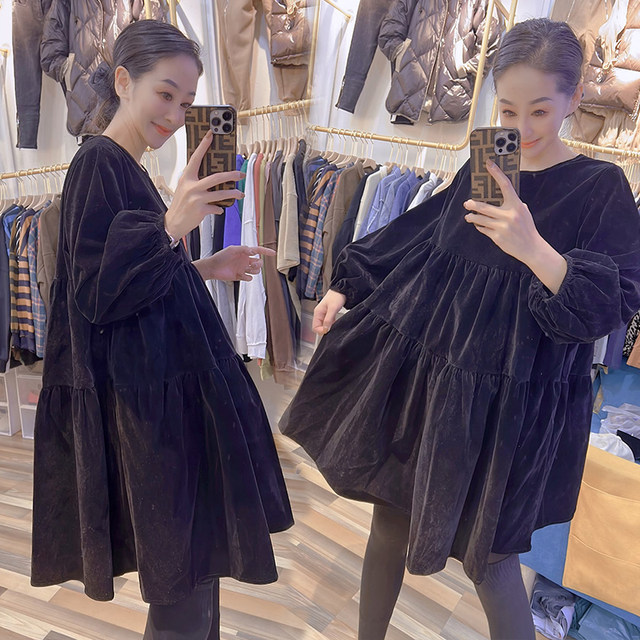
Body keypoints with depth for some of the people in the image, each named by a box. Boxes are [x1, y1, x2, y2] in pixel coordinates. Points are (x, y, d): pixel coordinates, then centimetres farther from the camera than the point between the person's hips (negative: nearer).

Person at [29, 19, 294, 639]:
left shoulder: (127, 170, 16)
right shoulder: (97, 165, -11)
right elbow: (94, 295, -20)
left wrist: (203, 268, 12)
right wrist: (170, 227, -30)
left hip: (168, 395, 10)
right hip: (142, 406, -10)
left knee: (196, 575, 18)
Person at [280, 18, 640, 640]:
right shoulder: (479, 171, 5)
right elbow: (415, 242, 16)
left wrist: (533, 249, -30)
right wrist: (346, 288, 14)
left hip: (506, 403, -4)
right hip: (422, 374, 5)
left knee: (485, 553, 7)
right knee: (392, 515, 16)